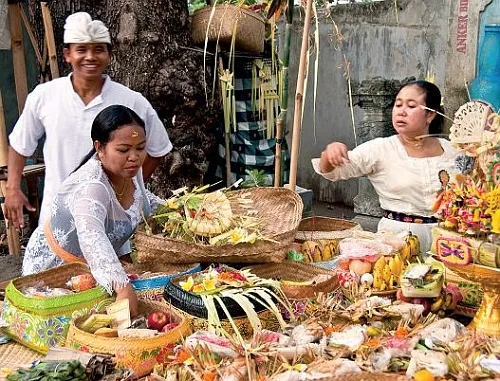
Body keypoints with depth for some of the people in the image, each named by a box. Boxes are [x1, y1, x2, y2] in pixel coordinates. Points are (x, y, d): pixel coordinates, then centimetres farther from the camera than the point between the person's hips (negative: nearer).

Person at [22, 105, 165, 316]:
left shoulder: (129, 168, -12)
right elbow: (92, 240, -54)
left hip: (100, 264, 7)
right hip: (54, 268, -6)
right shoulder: (90, 187, -37)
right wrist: (123, 287, -66)